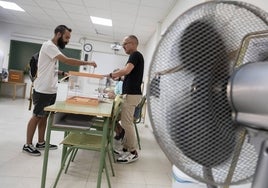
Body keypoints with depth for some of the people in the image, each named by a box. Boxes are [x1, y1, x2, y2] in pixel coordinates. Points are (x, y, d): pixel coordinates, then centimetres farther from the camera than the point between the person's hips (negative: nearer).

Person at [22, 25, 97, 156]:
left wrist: (63, 73, 5)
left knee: (44, 116, 14)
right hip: (43, 90, -9)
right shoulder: (49, 45, -16)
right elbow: (67, 61, -26)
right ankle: (27, 145, 16)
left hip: (51, 90, 9)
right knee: (36, 117, 1)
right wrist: (87, 63, -21)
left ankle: (41, 143, 26)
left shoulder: (54, 48, 15)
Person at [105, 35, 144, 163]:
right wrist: (119, 76, 13)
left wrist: (111, 75, -13)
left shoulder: (135, 55, -10)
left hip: (131, 94, -10)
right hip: (130, 93, 10)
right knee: (126, 122, 14)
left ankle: (133, 152, 5)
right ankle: (126, 148, 23)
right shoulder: (135, 56, 21)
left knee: (126, 123, -6)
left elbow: (126, 70, -26)